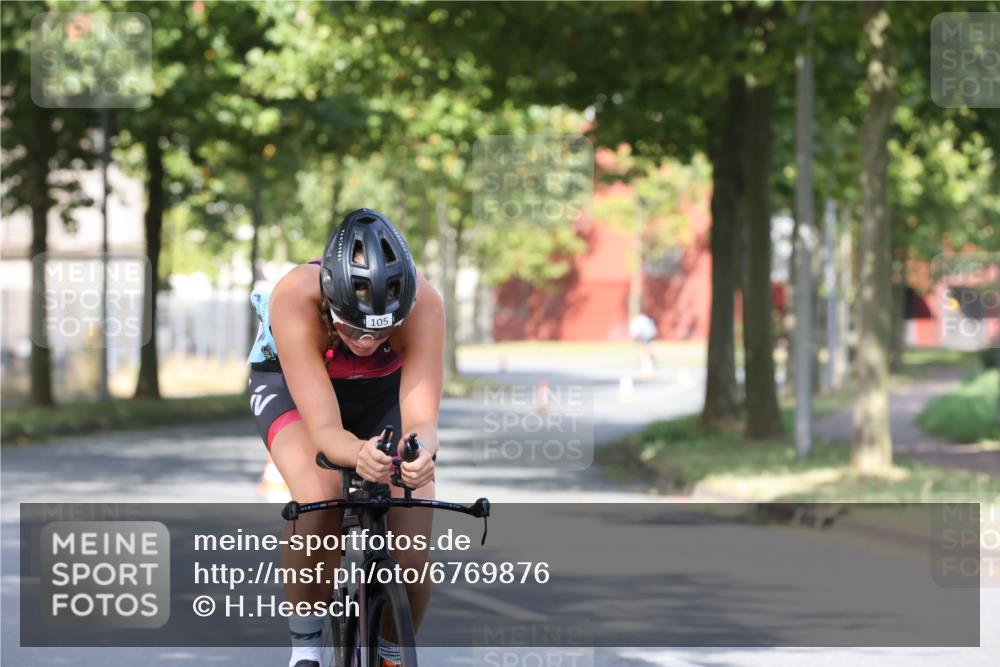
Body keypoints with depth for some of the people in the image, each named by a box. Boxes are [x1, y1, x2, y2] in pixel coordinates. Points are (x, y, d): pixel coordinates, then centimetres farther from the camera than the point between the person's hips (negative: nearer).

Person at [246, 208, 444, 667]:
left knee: (411, 556, -16)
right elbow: (324, 428, -42)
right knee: (318, 500, -34)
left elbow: (421, 418, -41)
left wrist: (419, 453, -65)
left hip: (385, 390, 1)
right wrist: (359, 455, -64)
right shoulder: (296, 298, -40)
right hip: (293, 383, -1)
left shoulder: (422, 304, -36)